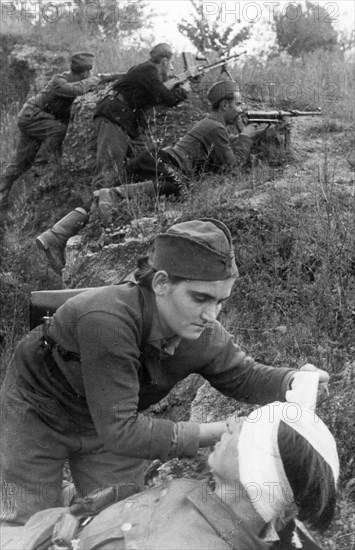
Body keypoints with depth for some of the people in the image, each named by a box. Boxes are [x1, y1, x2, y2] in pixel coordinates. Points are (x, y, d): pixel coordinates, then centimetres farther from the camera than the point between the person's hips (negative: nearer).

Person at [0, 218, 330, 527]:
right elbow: (119, 430, -41)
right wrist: (213, 434, -42)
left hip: (111, 422, 5)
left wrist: (293, 381, -26)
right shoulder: (108, 321, -43)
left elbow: (243, 377, -4)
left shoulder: (203, 335, -23)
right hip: (37, 414, -5)